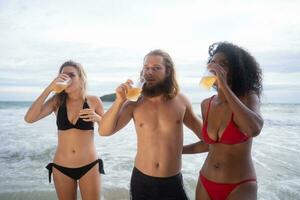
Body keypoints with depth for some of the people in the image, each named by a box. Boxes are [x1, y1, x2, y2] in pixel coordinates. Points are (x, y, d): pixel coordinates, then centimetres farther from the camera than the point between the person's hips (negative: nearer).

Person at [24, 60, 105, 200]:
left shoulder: (93, 101, -6)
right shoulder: (57, 101, -3)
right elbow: (29, 119, -16)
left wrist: (97, 118, -19)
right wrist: (49, 89, -20)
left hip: (89, 166, -1)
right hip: (61, 168, 2)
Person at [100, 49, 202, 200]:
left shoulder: (181, 101, -5)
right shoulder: (134, 103, -8)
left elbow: (200, 128, 10)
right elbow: (104, 131, -11)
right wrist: (119, 100, -21)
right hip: (141, 180, 0)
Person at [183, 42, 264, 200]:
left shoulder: (248, 97, -11)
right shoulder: (206, 104, 0)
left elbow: (254, 130, -33)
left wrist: (225, 87, -30)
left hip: (240, 186, -4)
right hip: (205, 183, 5)